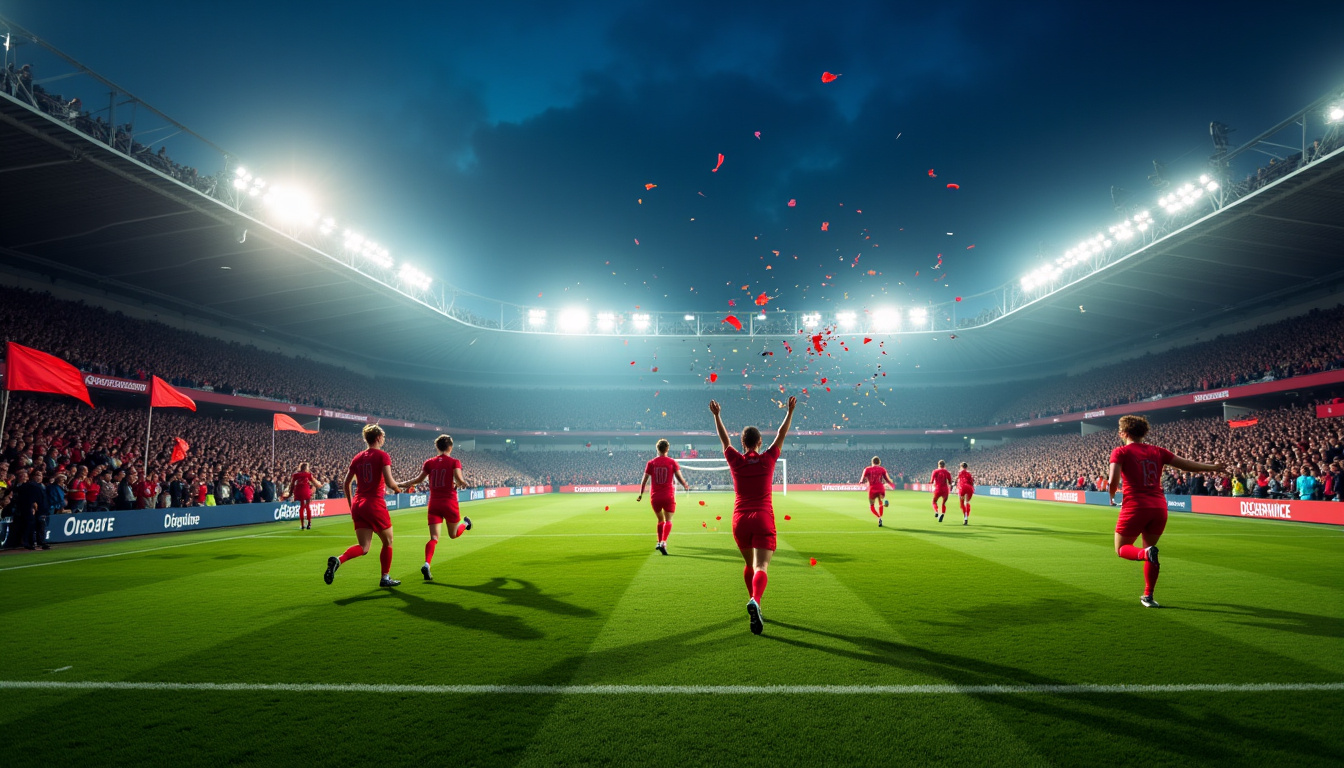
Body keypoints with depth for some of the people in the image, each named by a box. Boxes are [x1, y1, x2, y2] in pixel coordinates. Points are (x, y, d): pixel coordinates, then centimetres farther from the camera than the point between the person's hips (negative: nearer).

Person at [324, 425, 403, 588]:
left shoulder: (357, 457, 11)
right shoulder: (382, 456, -7)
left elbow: (346, 483, 14)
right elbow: (390, 482, -17)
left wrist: (351, 504, 22)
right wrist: (397, 489, 5)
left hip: (357, 504, 6)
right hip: (375, 504, -6)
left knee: (364, 547, 8)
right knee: (388, 542, 14)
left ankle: (337, 560, -18)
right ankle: (385, 578, 20)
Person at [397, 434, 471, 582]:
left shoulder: (429, 463, 6)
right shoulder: (454, 462, -3)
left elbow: (418, 479, 9)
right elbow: (459, 479, -17)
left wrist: (402, 484, 23)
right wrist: (462, 484, 6)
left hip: (434, 504, 3)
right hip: (450, 503, -3)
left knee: (434, 538, -6)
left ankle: (426, 564, -20)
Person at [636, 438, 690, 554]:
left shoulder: (651, 463, 2)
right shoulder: (672, 462, -2)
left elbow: (644, 480, 3)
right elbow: (679, 477, -1)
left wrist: (641, 494, 13)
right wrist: (686, 486, 19)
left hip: (655, 497, 2)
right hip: (669, 496, -2)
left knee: (660, 520, 21)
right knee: (668, 521, -2)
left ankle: (659, 542, 26)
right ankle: (663, 542, -21)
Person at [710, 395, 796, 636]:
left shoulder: (736, 461, 4)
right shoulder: (768, 459, 2)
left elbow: (724, 439, 18)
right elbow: (781, 435, 14)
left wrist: (717, 415, 28)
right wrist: (790, 411, 22)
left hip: (740, 520, 2)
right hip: (763, 519, -2)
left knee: (750, 564, 23)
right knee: (760, 567, -12)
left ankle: (754, 602, 33)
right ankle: (755, 601, -38)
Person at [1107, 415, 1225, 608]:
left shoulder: (1120, 452, -3)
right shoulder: (1157, 452, 11)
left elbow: (1113, 481, -14)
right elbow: (1187, 465, 17)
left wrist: (1112, 497, 6)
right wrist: (1213, 468, 34)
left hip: (1135, 507, -5)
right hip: (1159, 507, 5)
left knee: (1121, 549, 12)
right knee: (1150, 548, 21)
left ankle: (1146, 553, -21)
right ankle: (1148, 596, 22)